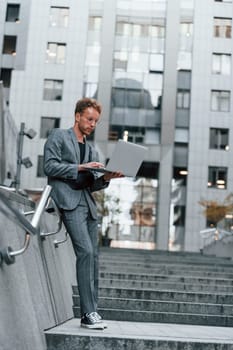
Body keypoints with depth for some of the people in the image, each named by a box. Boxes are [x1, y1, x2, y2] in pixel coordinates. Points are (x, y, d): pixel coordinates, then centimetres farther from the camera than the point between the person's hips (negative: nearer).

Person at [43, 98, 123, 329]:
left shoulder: (92, 150, 26)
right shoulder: (58, 136, 8)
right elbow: (50, 166, -6)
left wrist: (105, 177, 1)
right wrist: (80, 167, -12)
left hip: (88, 204, 7)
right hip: (69, 201, -7)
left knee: (93, 256, 2)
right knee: (85, 252, -18)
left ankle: (90, 312, 7)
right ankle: (88, 312, -16)